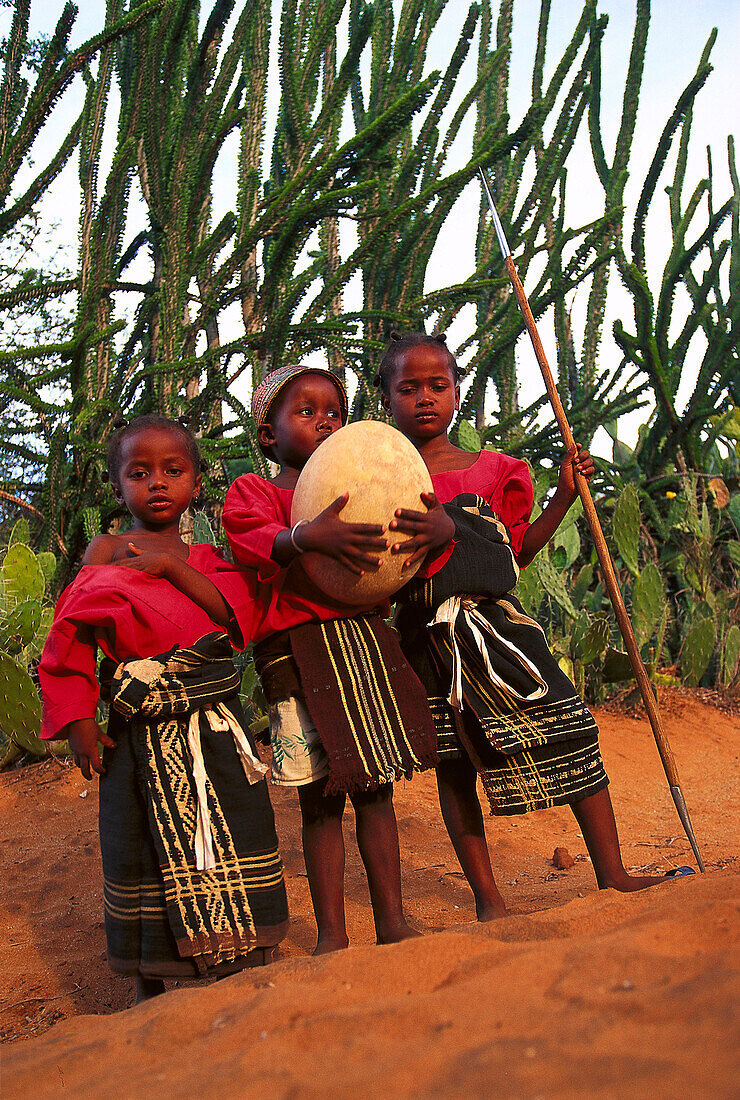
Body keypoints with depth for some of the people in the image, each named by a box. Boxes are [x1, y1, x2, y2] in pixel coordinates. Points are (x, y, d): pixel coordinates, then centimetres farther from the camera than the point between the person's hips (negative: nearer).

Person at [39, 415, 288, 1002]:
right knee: (144, 848, 5)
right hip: (139, 728, -2)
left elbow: (239, 618, -7)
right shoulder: (107, 551, 3)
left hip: (213, 727, 2)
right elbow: (72, 636, -1)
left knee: (227, 841, 6)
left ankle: (240, 971, 23)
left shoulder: (210, 557, 11)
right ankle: (150, 983, 23)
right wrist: (79, 719, -8)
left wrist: (173, 566, -13)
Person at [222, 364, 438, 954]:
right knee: (322, 798, -1)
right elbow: (258, 541, -17)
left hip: (370, 645, 5)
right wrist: (309, 537, -38)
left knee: (376, 788, 10)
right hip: (301, 654, -4)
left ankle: (392, 919, 19)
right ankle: (332, 933, 10)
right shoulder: (253, 491, 5)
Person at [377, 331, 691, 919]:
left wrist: (565, 496, 10)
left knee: (571, 729, -3)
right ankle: (488, 898, 16)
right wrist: (437, 534, -24)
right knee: (453, 763, 3)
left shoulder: (492, 471, 10)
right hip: (430, 639, -2)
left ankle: (612, 873, 11)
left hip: (498, 623, 2)